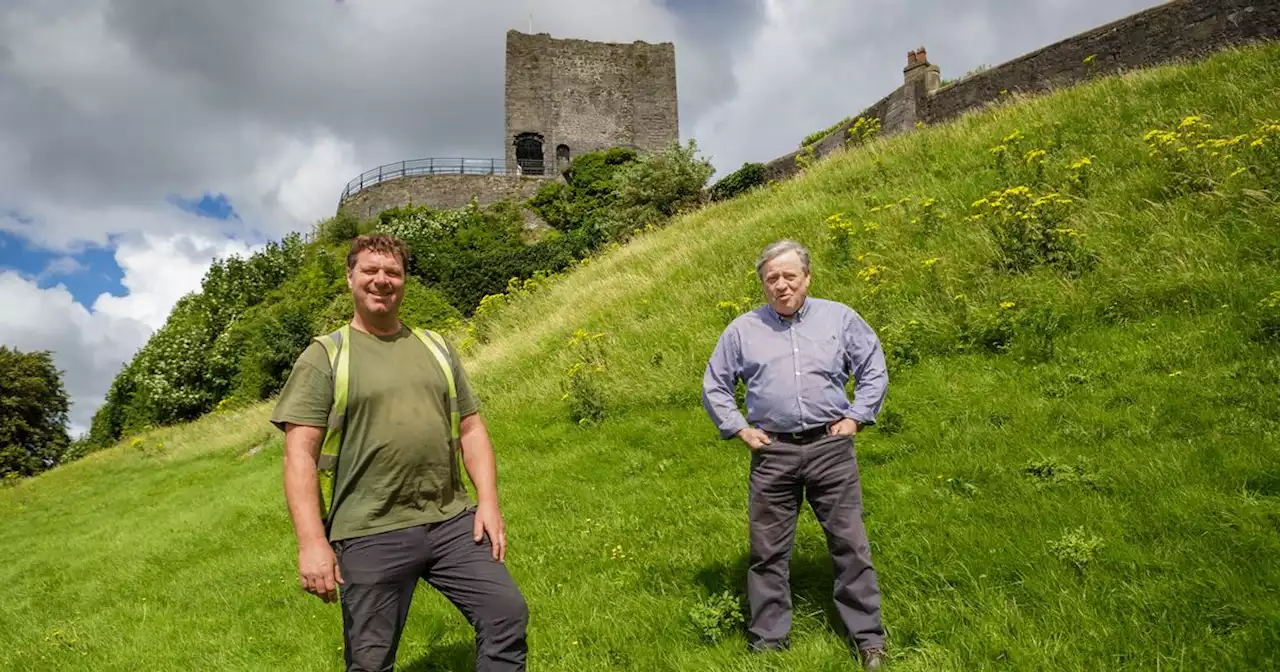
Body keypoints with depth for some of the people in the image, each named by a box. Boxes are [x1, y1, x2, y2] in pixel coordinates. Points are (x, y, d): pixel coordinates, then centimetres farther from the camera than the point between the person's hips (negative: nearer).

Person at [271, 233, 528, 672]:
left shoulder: (436, 347, 12)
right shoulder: (324, 357, -1)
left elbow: (471, 429, 12)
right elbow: (300, 455, -7)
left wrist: (488, 501, 1)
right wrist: (311, 542, -16)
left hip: (452, 522, 4)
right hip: (369, 536, -3)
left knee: (508, 615, 0)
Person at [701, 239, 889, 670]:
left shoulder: (839, 318, 6)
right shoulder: (742, 330, 6)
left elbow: (874, 371, 13)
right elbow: (714, 386, 13)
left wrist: (855, 418, 3)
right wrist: (740, 429, 4)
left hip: (830, 446, 0)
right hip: (772, 453, 1)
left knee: (849, 543, 5)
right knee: (768, 550, 6)